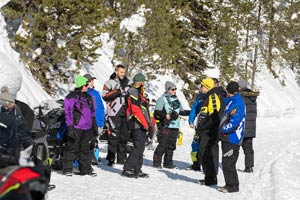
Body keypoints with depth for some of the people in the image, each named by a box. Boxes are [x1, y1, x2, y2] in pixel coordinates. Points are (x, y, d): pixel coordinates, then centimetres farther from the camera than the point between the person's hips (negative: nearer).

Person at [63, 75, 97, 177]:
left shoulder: (88, 97, 15)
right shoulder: (71, 97, -7)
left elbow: (92, 112, 22)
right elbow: (68, 113, -10)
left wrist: (94, 125, 21)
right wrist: (70, 127, -16)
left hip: (87, 127, 7)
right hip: (76, 127, -7)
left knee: (85, 149, 11)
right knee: (72, 147, -3)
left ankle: (86, 169, 18)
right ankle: (67, 169, 4)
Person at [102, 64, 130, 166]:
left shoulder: (128, 83, 18)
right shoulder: (110, 82, 0)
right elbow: (104, 95, -13)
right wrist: (117, 92, -17)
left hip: (125, 113, 6)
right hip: (114, 113, -6)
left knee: (124, 136, 9)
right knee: (114, 136, -10)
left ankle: (122, 158, 16)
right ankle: (111, 158, -5)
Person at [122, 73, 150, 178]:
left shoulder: (138, 93, 21)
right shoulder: (133, 92, -12)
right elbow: (136, 110, -20)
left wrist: (147, 123, 18)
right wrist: (145, 123, -19)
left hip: (141, 126, 10)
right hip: (137, 125, -10)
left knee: (140, 148, 11)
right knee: (138, 148, -12)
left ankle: (137, 170, 15)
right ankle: (127, 169, -9)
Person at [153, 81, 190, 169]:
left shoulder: (176, 99, 19)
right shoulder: (162, 99, -2)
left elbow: (181, 111, 27)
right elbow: (157, 112, -8)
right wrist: (166, 115, -22)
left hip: (175, 126, 6)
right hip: (165, 126, -6)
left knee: (171, 146, 8)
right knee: (163, 145, -9)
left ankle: (168, 163, 16)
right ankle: (157, 162, -2)